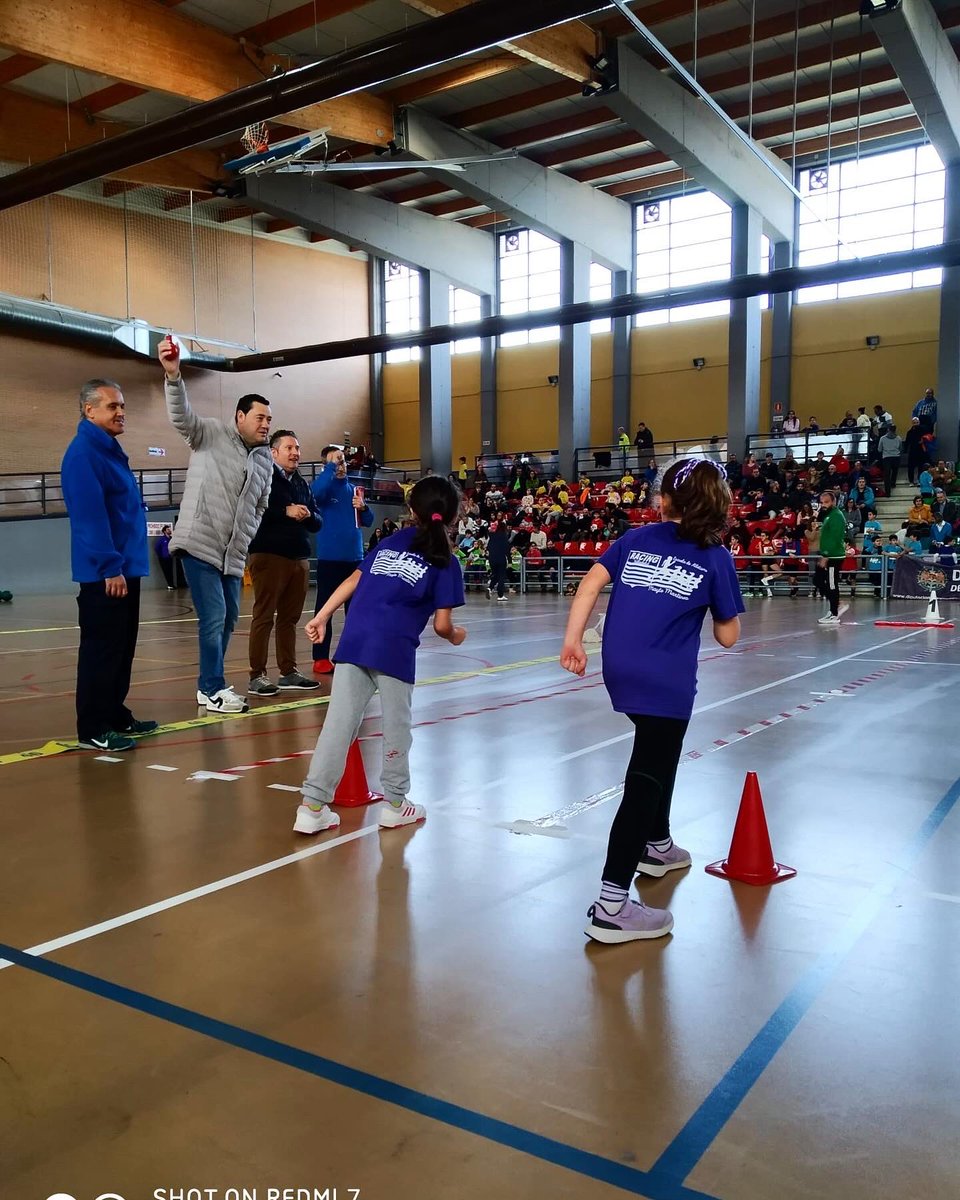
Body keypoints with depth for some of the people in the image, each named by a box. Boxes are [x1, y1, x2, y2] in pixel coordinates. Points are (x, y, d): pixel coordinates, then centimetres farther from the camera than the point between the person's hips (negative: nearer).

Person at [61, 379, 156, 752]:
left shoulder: (110, 450, 17)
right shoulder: (83, 452, -13)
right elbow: (91, 516, -21)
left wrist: (123, 565, 19)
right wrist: (110, 567, -24)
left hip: (124, 567, 10)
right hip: (104, 573, -10)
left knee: (122, 648, 15)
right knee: (100, 650, -5)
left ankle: (117, 716, 25)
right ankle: (93, 729, 2)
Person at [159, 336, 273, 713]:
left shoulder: (266, 461, 15)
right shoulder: (211, 434, -1)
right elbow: (182, 416, -21)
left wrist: (247, 545, 15)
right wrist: (173, 376, -37)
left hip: (233, 554, 7)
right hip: (200, 545, -7)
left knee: (228, 618, 13)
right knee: (214, 618, -8)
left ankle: (211, 685, 27)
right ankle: (212, 690, 5)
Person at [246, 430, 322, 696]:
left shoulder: (302, 484, 18)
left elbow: (317, 523, 16)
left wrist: (308, 516, -6)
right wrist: (285, 511, -20)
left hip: (299, 557, 6)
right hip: (269, 555, -6)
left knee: (290, 617, 9)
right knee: (264, 616, -4)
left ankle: (289, 673, 16)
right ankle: (257, 676, -1)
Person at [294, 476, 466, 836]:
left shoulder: (390, 543, 20)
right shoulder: (445, 563, 6)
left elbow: (353, 580, 17)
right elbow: (441, 624, 2)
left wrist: (321, 617, 20)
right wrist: (455, 635, 23)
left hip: (354, 641, 4)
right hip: (394, 650, -4)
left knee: (338, 724, 6)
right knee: (396, 727, 12)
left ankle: (312, 807, 6)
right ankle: (394, 805, 24)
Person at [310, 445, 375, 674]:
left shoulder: (353, 489, 13)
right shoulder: (324, 486, -2)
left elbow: (368, 521, 13)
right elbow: (316, 492, -28)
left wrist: (363, 507, -7)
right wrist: (331, 466, -20)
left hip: (354, 557, 5)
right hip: (329, 558, -5)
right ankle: (321, 658, 3)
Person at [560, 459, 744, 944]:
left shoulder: (636, 538, 9)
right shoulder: (716, 559, 1)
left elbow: (590, 583, -2)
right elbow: (728, 636, 4)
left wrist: (572, 639, -3)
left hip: (619, 669, 6)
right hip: (664, 681, -5)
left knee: (659, 759, 29)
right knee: (644, 781, -4)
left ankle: (656, 846, 47)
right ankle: (610, 907, -7)